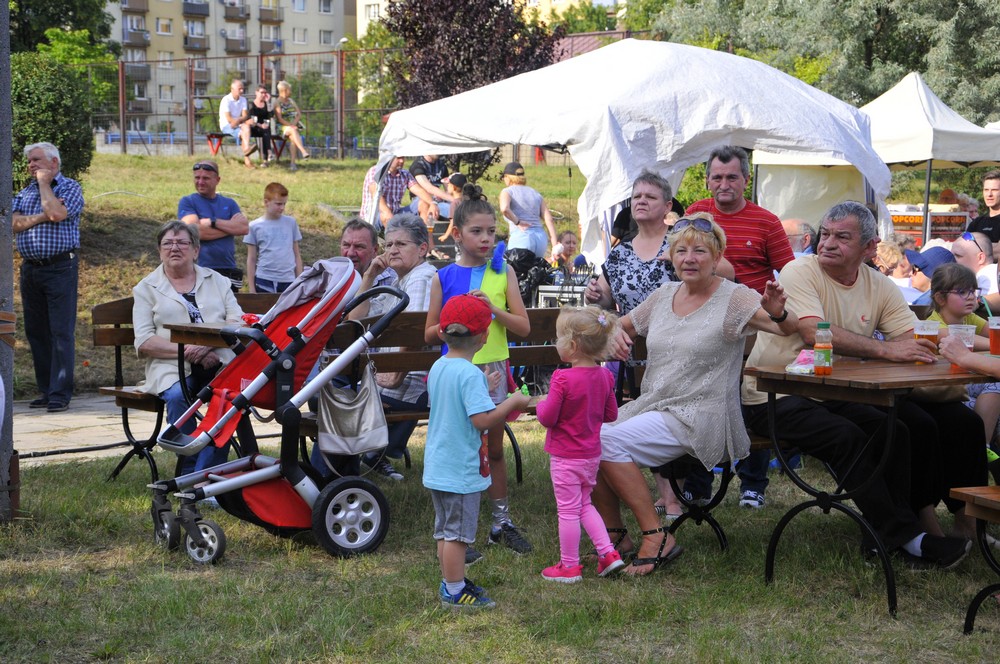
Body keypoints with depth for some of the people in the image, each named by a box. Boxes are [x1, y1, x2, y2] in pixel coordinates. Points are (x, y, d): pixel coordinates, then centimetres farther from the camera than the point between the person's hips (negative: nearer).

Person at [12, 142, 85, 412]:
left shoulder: (70, 187, 1)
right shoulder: (24, 192, 17)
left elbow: (56, 213, -18)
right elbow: (14, 223, 2)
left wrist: (44, 182, -5)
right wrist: (41, 217, -11)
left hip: (60, 268, -6)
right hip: (30, 269, 6)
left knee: (61, 332, -8)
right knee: (36, 332, 8)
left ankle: (60, 394, -8)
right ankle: (45, 390, 16)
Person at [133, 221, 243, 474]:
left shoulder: (217, 281, 21)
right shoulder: (146, 288, 16)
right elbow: (144, 343, 3)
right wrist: (186, 350, -13)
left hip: (217, 362, 1)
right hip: (171, 367, -1)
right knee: (177, 396, -35)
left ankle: (204, 474, -29)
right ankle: (190, 471, -24)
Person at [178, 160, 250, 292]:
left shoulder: (229, 203, 15)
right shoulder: (187, 202, 4)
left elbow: (244, 228, -1)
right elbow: (195, 231, -12)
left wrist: (213, 222, -9)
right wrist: (231, 227, -4)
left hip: (229, 271, 4)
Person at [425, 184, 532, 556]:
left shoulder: (503, 272, 2)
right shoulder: (444, 278, -1)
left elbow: (523, 327, -1)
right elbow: (430, 334, 1)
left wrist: (493, 308, -17)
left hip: (492, 370, 2)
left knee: (494, 450, 12)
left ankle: (502, 523, 23)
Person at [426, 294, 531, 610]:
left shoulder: (438, 367, 6)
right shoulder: (470, 374, -22)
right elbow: (483, 420, -28)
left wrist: (484, 391, 20)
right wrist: (512, 402, -14)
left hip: (437, 466, 9)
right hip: (461, 470, -9)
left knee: (445, 530, 19)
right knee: (457, 533, 2)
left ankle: (451, 583, 32)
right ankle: (455, 592, 11)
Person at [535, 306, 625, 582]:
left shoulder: (563, 379, -23)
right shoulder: (604, 376, -3)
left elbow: (547, 418, -19)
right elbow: (611, 414, 7)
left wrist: (541, 404, 0)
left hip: (566, 457, -7)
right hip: (592, 454, 7)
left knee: (568, 510, 5)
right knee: (584, 504, 23)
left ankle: (569, 567, 15)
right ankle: (608, 553, 17)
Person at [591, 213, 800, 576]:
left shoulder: (734, 298, -5)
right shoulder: (664, 295, 13)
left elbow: (789, 328, -17)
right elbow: (623, 325, 27)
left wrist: (778, 313, -41)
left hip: (700, 418, -6)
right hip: (650, 406, 7)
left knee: (610, 442, -25)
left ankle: (657, 538, -14)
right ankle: (615, 536, 0)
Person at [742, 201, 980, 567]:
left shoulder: (880, 287, 7)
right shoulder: (799, 272, -11)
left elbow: (914, 342, -2)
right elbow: (815, 333, -27)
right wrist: (884, 349, -31)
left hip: (834, 394, 6)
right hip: (774, 396, -6)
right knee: (847, 437, -30)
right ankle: (904, 537, -19)